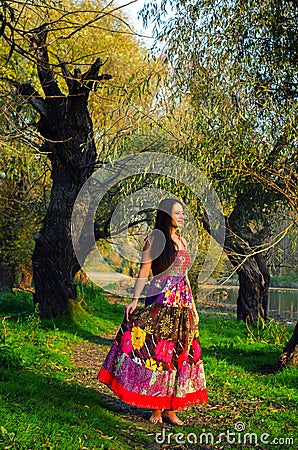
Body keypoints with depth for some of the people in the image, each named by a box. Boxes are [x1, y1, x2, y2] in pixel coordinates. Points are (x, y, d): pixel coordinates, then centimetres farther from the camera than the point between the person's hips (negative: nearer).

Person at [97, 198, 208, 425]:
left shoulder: (182, 240, 16)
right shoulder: (155, 238, -2)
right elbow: (144, 272, -6)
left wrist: (193, 305, 18)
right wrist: (135, 299, -16)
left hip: (182, 304, 6)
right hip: (160, 302, -6)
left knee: (180, 353, 5)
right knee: (156, 351, -4)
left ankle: (171, 408, 12)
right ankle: (156, 408, 8)